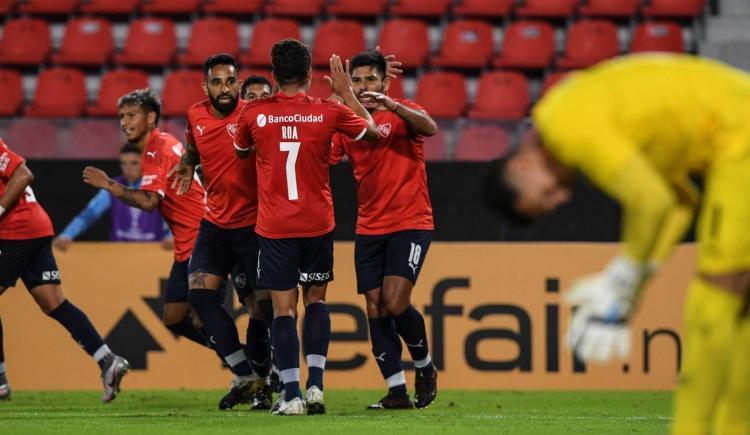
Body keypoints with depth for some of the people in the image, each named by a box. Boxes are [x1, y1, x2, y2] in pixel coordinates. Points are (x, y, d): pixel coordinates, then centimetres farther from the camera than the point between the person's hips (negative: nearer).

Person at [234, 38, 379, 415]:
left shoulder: (253, 114, -5)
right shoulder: (328, 112, -4)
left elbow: (241, 152, 17)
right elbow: (373, 131, 14)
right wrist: (346, 92, 21)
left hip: (273, 228, -1)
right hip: (318, 224, 1)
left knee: (283, 309, 1)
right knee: (315, 299, 16)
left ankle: (291, 395, -6)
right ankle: (315, 385, 4)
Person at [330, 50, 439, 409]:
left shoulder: (402, 113, -4)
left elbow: (430, 128, -25)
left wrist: (389, 105, -36)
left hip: (410, 222, -5)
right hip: (369, 228, 5)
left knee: (395, 302, -16)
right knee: (375, 309, -2)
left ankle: (425, 367, 9)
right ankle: (397, 392, 2)